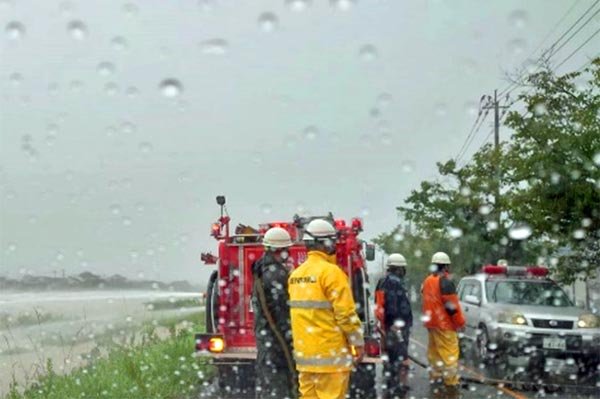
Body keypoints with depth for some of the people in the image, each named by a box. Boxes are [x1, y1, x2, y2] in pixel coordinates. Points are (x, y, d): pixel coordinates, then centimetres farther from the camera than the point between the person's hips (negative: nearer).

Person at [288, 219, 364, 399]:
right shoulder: (331, 272, -13)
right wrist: (358, 343, -7)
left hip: (304, 353, 7)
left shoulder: (295, 274, 10)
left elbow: (299, 311, 12)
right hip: (330, 353, -7)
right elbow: (346, 313, -16)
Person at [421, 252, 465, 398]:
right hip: (444, 324, -9)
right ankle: (451, 384, -8)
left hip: (431, 323, 9)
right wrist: (460, 322, -8)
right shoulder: (445, 282, -16)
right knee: (449, 353, -7)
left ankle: (435, 378, 25)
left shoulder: (427, 281, 12)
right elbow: (451, 305, -17)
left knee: (434, 351, 17)